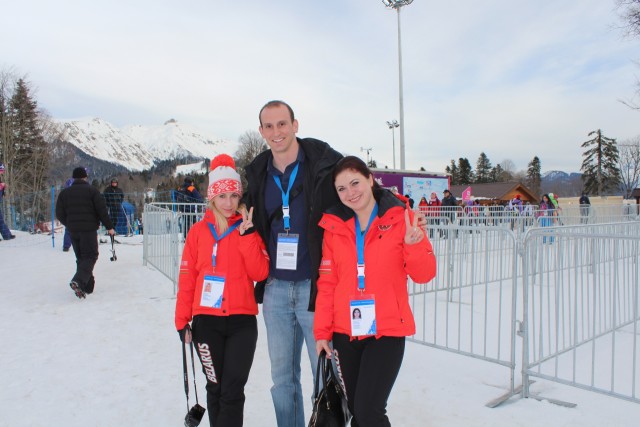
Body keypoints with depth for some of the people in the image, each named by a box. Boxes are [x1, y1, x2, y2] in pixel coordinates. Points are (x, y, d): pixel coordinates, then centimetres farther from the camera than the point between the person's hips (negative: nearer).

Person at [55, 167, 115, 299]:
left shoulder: (64, 193, 9)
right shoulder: (92, 190, -3)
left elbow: (59, 214, 8)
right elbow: (102, 210, -7)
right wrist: (109, 227, -1)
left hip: (73, 231, 4)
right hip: (89, 230, -4)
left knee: (81, 257, 14)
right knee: (90, 256, -2)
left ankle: (87, 286, 14)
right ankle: (78, 281, -24)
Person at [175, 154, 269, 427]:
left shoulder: (248, 228, 1)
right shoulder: (198, 231, 2)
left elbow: (260, 273, -9)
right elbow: (187, 278, 4)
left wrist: (247, 235, -15)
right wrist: (182, 320, 3)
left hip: (242, 321, -1)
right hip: (206, 321, 1)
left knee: (232, 391, -3)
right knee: (215, 387, 13)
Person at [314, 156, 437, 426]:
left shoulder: (401, 218, -5)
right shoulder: (334, 227, 2)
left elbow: (424, 274, -4)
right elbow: (327, 282, 4)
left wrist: (413, 246, -23)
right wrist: (322, 331, 1)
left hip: (387, 331, -3)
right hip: (345, 333, 3)